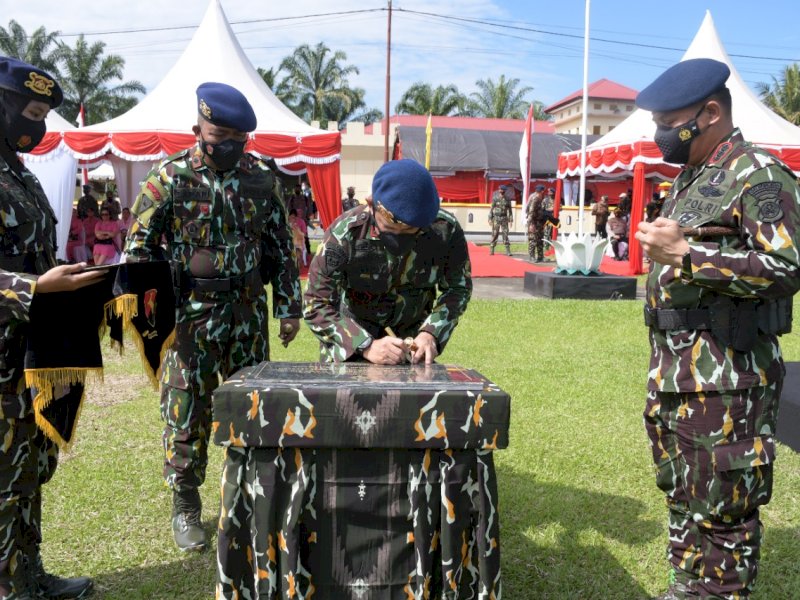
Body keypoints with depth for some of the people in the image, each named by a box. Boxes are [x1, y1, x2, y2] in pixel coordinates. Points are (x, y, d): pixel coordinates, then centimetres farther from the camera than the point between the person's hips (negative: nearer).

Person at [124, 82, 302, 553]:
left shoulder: (262, 177, 3)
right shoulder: (170, 178, -6)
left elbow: (281, 247, 9)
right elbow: (138, 249, -3)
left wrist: (289, 307, 7)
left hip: (248, 314, 3)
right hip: (190, 316, -3)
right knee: (187, 414, 4)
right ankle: (186, 508, 20)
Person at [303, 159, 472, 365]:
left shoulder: (446, 231, -20)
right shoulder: (344, 234, -27)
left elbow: (458, 288, -4)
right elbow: (316, 305, -23)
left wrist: (431, 333, -20)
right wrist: (366, 346, -34)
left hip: (412, 343, 2)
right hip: (351, 344, -2)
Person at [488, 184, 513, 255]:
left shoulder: (507, 199, 4)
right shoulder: (495, 198, -2)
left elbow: (509, 209, 10)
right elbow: (492, 208, 1)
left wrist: (511, 219, 5)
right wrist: (490, 219, -2)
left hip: (504, 218, 2)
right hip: (496, 218, -2)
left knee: (505, 234, -1)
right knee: (494, 234, 0)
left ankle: (508, 251, -1)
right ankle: (491, 250, 8)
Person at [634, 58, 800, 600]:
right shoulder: (691, 179, 17)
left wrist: (685, 254, -23)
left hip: (726, 382, -9)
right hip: (675, 377, 9)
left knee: (722, 510, 1)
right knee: (681, 496, 19)